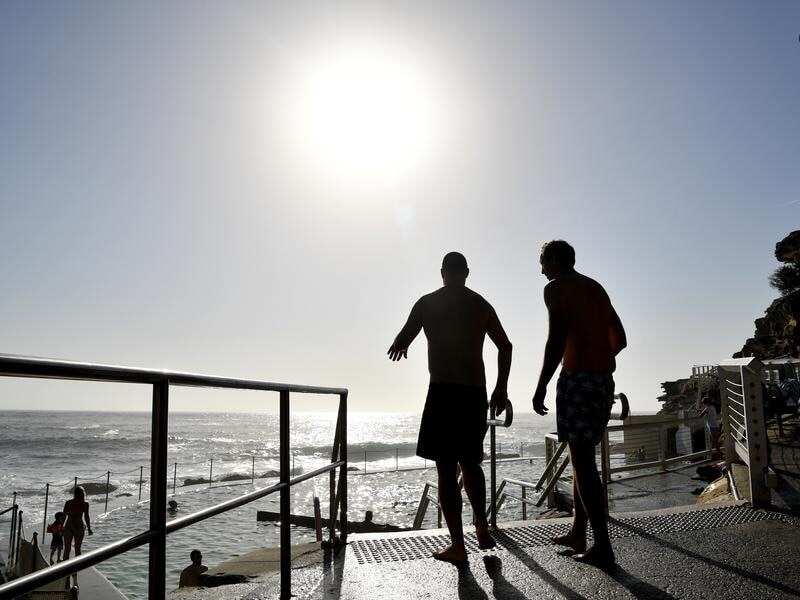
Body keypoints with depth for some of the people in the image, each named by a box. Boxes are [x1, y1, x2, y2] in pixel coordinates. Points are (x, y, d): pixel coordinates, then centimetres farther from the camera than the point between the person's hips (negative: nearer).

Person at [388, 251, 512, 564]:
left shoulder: (427, 303, 0)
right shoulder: (482, 305, 12)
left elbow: (400, 344, -1)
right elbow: (505, 346, 18)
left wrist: (399, 347, 23)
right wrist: (501, 388, 24)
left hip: (443, 391, -4)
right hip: (476, 392, 5)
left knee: (446, 468, 0)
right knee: (470, 462, 21)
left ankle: (457, 545, 1)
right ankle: (482, 528, 19)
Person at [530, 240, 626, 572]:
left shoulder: (556, 289, -4)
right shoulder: (596, 288, 20)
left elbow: (557, 339, -16)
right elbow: (619, 339, 21)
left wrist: (541, 386, -13)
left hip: (577, 378, -8)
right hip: (604, 379, 8)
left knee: (582, 461, -6)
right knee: (582, 456, 17)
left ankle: (603, 548, -7)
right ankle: (577, 533, 24)